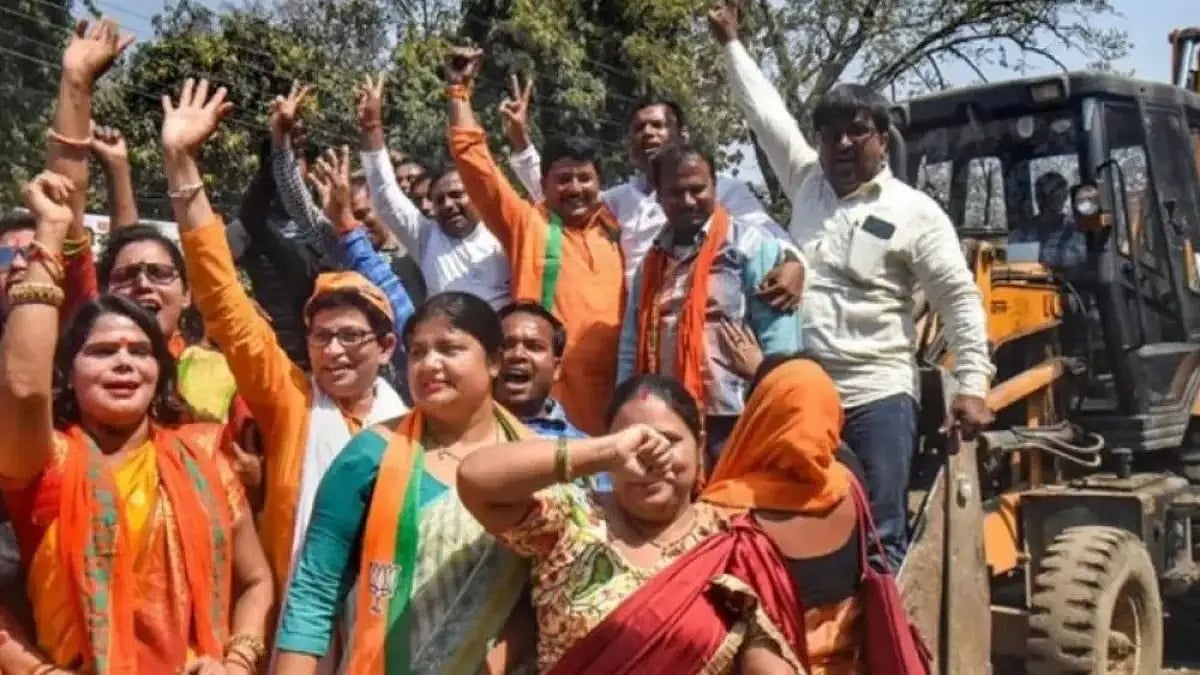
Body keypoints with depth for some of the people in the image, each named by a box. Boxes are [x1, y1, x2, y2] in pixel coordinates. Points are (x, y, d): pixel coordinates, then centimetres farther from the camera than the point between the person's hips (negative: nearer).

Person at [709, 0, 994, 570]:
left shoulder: (915, 212, -1)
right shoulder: (806, 183, 12)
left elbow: (960, 300, -3)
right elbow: (766, 112, 19)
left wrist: (972, 385, -12)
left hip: (877, 396, -4)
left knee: (880, 539, -4)